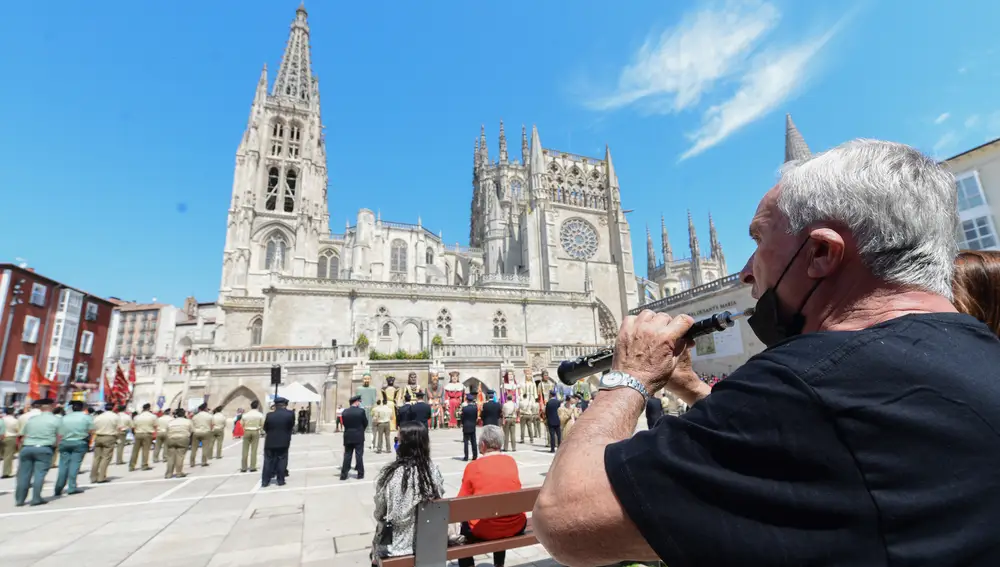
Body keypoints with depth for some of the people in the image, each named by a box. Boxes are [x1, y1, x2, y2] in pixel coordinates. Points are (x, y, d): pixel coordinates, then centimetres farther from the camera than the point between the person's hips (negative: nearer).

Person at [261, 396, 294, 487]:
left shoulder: (270, 415, -7)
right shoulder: (290, 414, -10)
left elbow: (265, 428, 2)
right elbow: (292, 426, 2)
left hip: (270, 442, 1)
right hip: (283, 442, -1)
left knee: (268, 461, 11)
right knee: (281, 461, 7)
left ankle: (265, 481, 13)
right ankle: (280, 480, 9)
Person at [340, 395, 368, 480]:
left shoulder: (345, 412, -2)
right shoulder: (361, 411, -12)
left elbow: (344, 423, 6)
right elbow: (365, 423, -2)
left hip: (348, 437, 3)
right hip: (359, 437, -3)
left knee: (347, 455, 10)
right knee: (359, 455, 4)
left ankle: (343, 474, 11)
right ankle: (360, 474, 10)